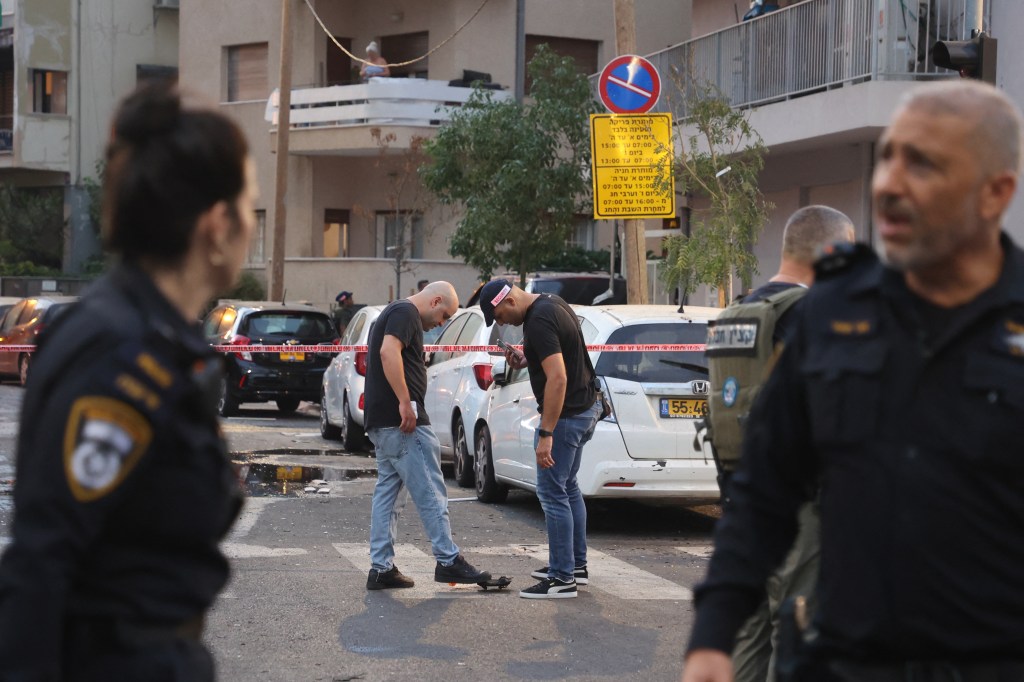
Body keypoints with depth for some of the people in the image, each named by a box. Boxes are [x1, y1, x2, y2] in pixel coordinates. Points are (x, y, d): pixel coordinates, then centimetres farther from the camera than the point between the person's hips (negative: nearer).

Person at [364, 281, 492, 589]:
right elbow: (389, 352, -25)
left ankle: (381, 568, 9)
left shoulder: (394, 313, 23)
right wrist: (405, 402, -27)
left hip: (383, 423, 11)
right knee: (430, 493, -5)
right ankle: (448, 561, -2)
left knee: (387, 492, 9)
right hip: (403, 421, -11)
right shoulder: (406, 313, -9)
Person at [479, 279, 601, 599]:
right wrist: (526, 360, 8)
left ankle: (562, 578, -3)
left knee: (552, 492, -6)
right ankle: (576, 564, 27)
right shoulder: (551, 303, 9)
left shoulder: (539, 321, -23)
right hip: (586, 407, 11)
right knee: (567, 487, 19)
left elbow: (557, 378, -29)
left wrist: (545, 434, -30)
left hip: (566, 414, -11)